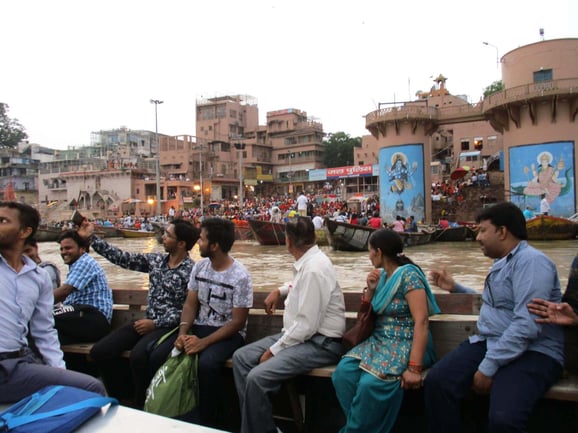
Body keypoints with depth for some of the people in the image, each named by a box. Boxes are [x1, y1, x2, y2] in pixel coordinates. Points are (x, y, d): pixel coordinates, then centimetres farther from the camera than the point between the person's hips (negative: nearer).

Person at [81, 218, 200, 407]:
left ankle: (140, 405, -5)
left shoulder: (191, 272, -13)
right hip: (147, 321, 7)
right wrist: (91, 238, 8)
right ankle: (125, 395, 15)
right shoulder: (155, 260, 7)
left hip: (169, 326, -7)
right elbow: (122, 258, 9)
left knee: (138, 355, -32)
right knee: (100, 351, -6)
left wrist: (155, 324, -16)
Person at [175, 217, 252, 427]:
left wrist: (204, 342, -23)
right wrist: (183, 333, -13)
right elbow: (190, 304, 6)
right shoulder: (200, 267, 3)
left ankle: (207, 422, -10)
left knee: (207, 363, -34)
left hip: (229, 333, -5)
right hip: (199, 327, 6)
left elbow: (238, 322, -15)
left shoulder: (240, 276, -16)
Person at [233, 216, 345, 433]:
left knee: (257, 377, -26)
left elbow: (307, 325, -24)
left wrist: (274, 350, -16)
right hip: (297, 333, 10)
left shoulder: (314, 268, -23)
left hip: (319, 343, -10)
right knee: (241, 357, 3)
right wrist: (280, 291, 19)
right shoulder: (307, 261, 5)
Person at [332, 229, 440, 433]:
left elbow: (421, 322, -22)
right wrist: (370, 289, 0)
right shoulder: (382, 275, 11)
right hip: (380, 341, 7)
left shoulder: (408, 274, -13)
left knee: (370, 383, -31)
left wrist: (414, 368, -29)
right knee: (342, 373, -18)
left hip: (406, 345, -7)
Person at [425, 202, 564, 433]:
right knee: (436, 381, -15)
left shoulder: (531, 261, -13)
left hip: (532, 352, -8)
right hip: (489, 343, 8)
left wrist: (488, 366, -21)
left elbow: (527, 326, -23)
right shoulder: (501, 262, 19)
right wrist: (454, 287, 30)